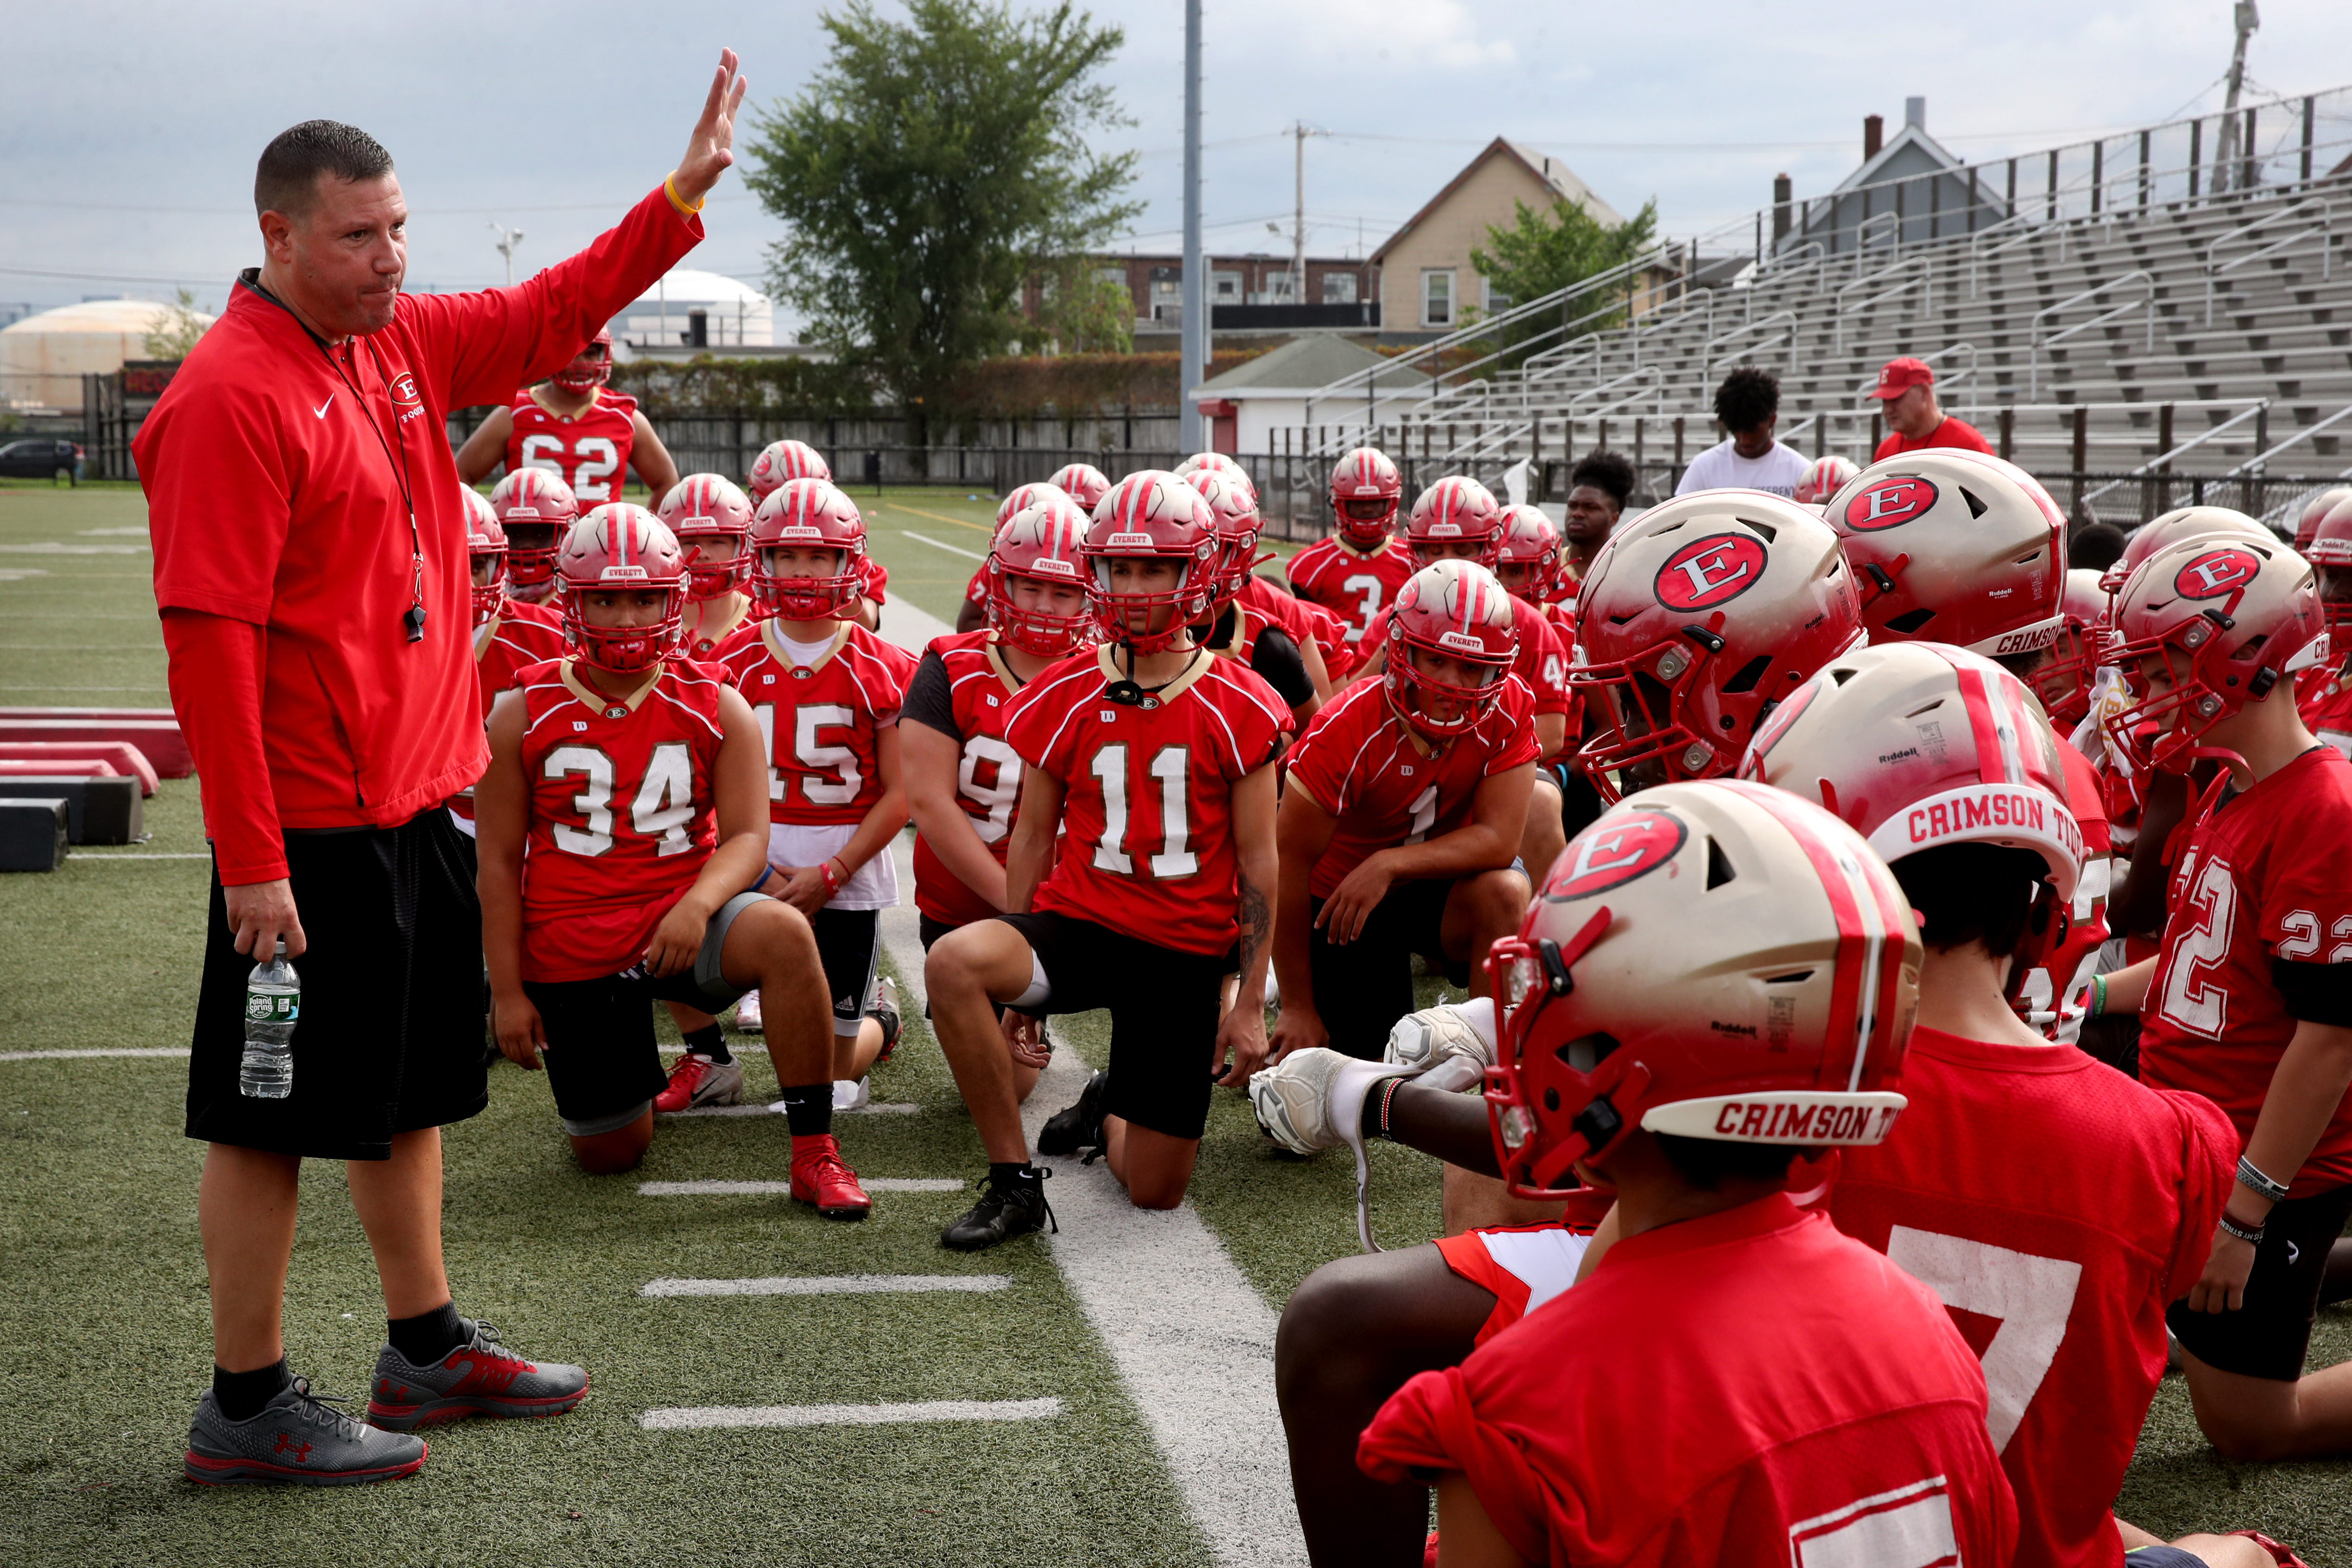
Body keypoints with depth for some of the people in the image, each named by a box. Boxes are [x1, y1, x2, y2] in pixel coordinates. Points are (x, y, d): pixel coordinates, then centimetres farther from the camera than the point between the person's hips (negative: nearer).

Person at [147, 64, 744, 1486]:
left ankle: (429, 1341, 33)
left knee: (409, 1087, 19)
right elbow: (211, 640, -20)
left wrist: (684, 194, 14)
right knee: (279, 1116, 1)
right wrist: (252, 862, -21)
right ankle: (247, 1408, 12)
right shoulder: (231, 396, -17)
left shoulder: (405, 341, 8)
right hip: (310, 831, -9)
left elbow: (548, 315, 24)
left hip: (419, 803, 9)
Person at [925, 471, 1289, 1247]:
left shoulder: (1240, 711, -5)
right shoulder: (1063, 698, 0)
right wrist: (1017, 988, 7)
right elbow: (1033, 838, 8)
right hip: (1080, 922, 1)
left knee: (1156, 1192, 1)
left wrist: (1250, 1001, -2)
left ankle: (1109, 1110, 40)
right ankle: (1013, 1183, -17)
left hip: (1187, 953, -1)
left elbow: (1257, 862, 0)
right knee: (952, 963, -33)